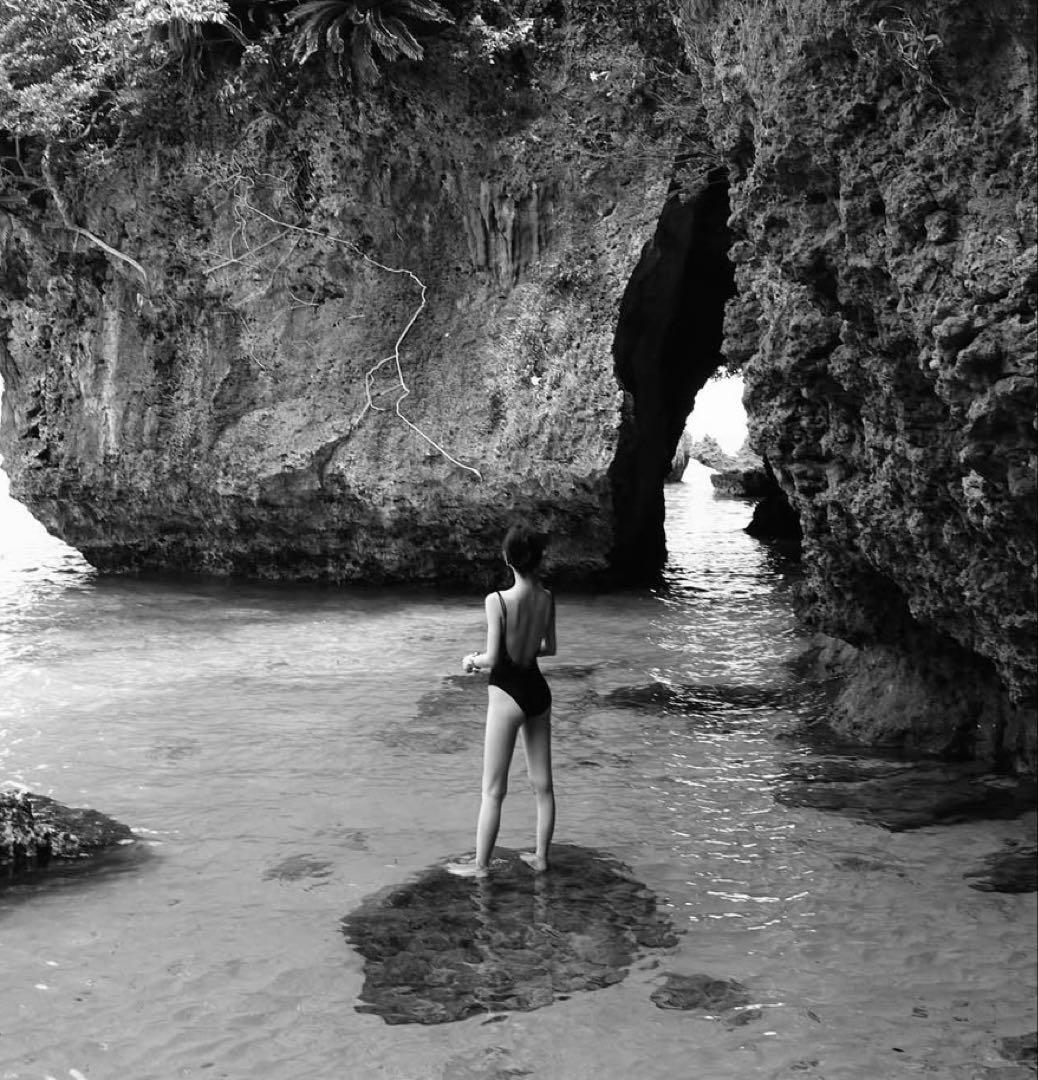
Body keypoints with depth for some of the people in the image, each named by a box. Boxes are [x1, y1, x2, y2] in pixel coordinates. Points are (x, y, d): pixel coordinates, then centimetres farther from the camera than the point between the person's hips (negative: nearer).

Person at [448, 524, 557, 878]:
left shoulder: (498, 600, -21)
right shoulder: (547, 598, -3)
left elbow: (493, 658, -18)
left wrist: (472, 659, 2)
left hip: (508, 694, -6)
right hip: (538, 689, 6)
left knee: (493, 789, 7)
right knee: (542, 783, 17)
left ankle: (481, 864, 18)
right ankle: (541, 856, 30)